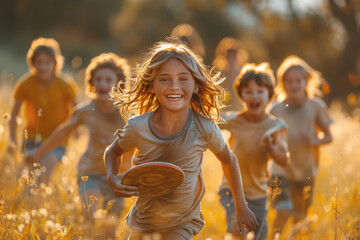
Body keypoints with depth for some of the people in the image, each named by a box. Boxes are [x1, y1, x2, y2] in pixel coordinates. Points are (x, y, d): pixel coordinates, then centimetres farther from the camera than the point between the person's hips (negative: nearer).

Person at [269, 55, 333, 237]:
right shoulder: (276, 110, -4)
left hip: (306, 170, 2)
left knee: (300, 216, 12)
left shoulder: (316, 107, -2)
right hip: (282, 169, -2)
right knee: (283, 211, -20)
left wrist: (315, 141, -15)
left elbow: (328, 136, 6)